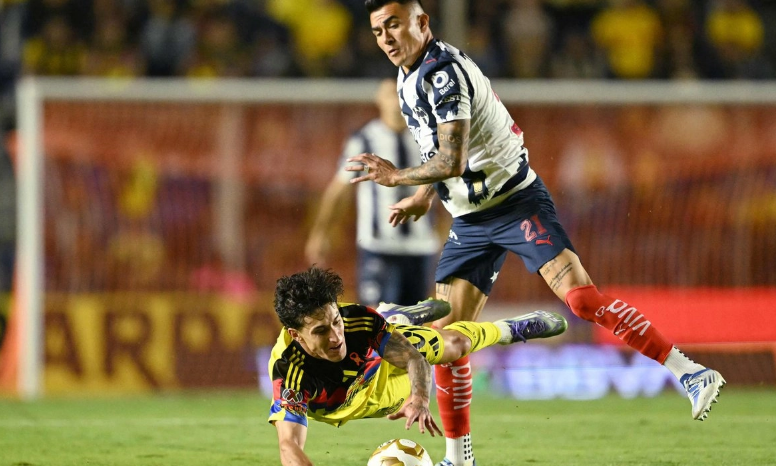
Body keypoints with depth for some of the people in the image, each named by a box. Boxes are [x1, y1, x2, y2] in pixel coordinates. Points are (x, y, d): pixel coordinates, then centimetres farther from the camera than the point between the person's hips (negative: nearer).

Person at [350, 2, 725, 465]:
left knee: (578, 294, -25)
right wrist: (424, 195, 22)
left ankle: (691, 373, -23)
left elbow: (452, 162, -27)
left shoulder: (442, 72, -19)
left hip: (516, 202, -9)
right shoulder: (408, 78, 11)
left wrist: (397, 176, -17)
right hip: (470, 221, 9)